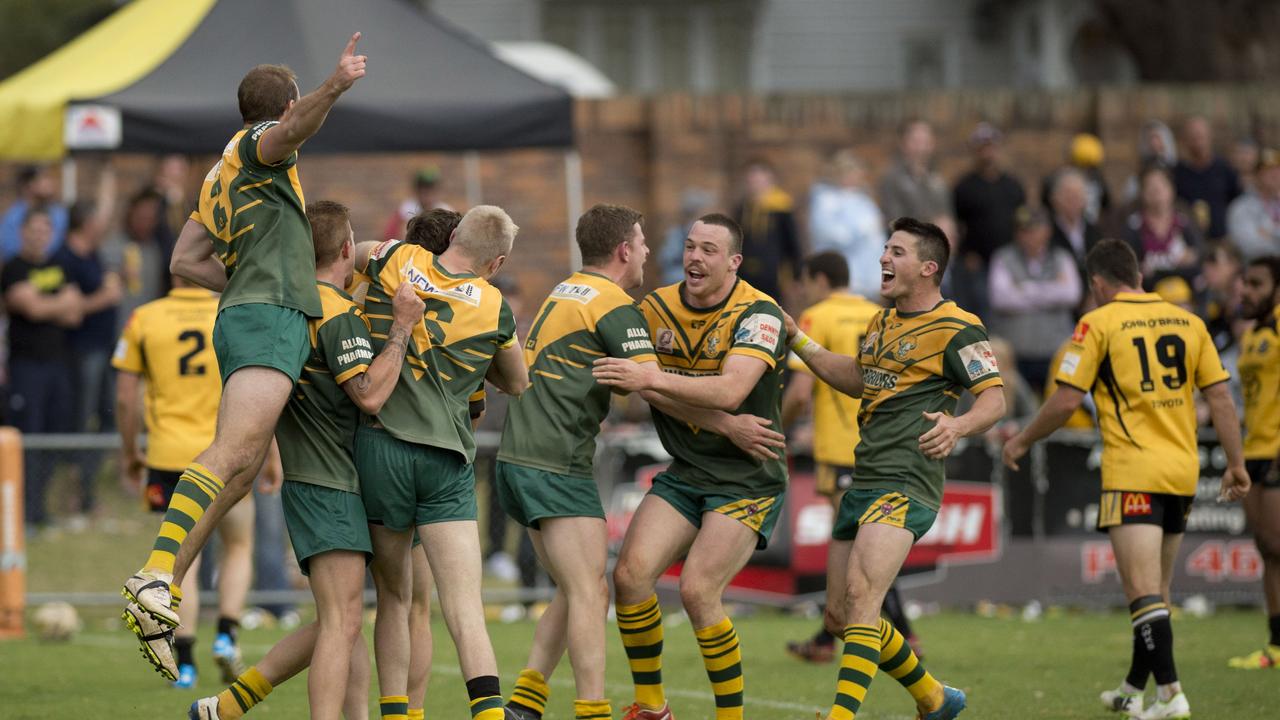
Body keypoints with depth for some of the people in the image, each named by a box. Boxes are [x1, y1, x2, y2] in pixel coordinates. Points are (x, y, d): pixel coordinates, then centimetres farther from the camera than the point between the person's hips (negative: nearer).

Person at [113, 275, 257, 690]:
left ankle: (185, 662, 0)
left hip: (169, 455, 1)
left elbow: (125, 398, 2)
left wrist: (129, 454, 14)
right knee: (238, 548, 18)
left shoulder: (142, 320, 2)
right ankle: (226, 634, 0)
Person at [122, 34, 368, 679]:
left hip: (241, 313, 10)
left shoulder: (220, 178, 28)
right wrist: (334, 88, -38)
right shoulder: (257, 144, 4)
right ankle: (156, 579, -39)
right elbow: (294, 128, -22)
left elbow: (185, 261, 25)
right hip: (270, 316, -10)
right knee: (233, 452, -24)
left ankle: (158, 595, 3)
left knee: (239, 470, 7)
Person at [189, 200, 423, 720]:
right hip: (330, 486, -10)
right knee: (343, 622, -15)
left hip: (306, 478, 10)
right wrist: (402, 328, -16)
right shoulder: (338, 314, -13)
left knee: (336, 624, 14)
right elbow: (370, 395, -21)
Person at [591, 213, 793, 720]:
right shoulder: (657, 308, 1)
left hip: (748, 479, -6)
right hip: (684, 474, 6)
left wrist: (652, 378, -37)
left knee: (697, 589, -19)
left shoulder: (759, 314, -16)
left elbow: (730, 391, -30)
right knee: (631, 573, -11)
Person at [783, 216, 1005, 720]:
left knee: (860, 595, -25)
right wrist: (797, 340, 29)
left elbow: (994, 398, -14)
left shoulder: (956, 328, -7)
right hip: (864, 484, 9)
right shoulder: (882, 324, 19)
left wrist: (956, 427, -34)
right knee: (840, 616, 9)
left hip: (906, 485, -9)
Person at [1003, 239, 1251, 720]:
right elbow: (1220, 397, 7)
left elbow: (1067, 401, -7)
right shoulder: (1187, 322, 9)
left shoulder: (1099, 323, -4)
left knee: (1144, 591, -10)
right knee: (1156, 589, 17)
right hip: (1182, 472, 6)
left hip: (1132, 473, -6)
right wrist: (1236, 464, 12)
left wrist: (1022, 441, 8)